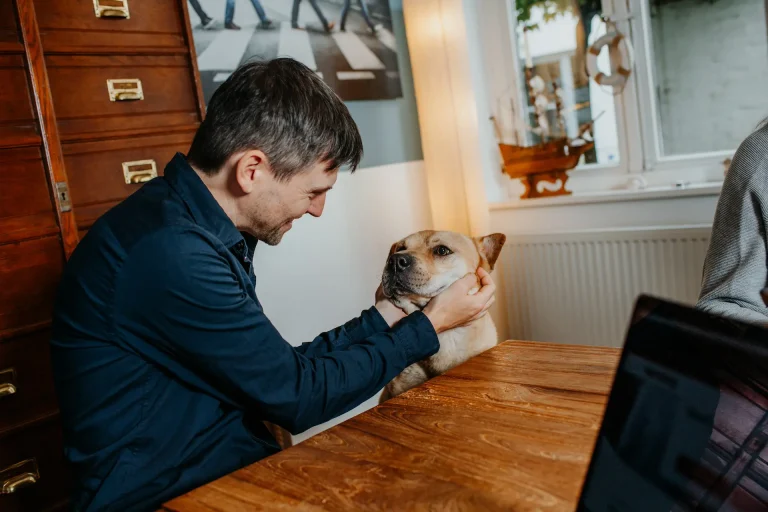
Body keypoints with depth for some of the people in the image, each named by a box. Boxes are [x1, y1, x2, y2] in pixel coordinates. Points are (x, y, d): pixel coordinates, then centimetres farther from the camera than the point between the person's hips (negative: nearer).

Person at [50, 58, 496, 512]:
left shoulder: (208, 233, 3)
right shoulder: (170, 250, -24)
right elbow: (297, 397, -16)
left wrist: (378, 320, 9)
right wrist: (429, 325, -7)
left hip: (237, 469, 7)